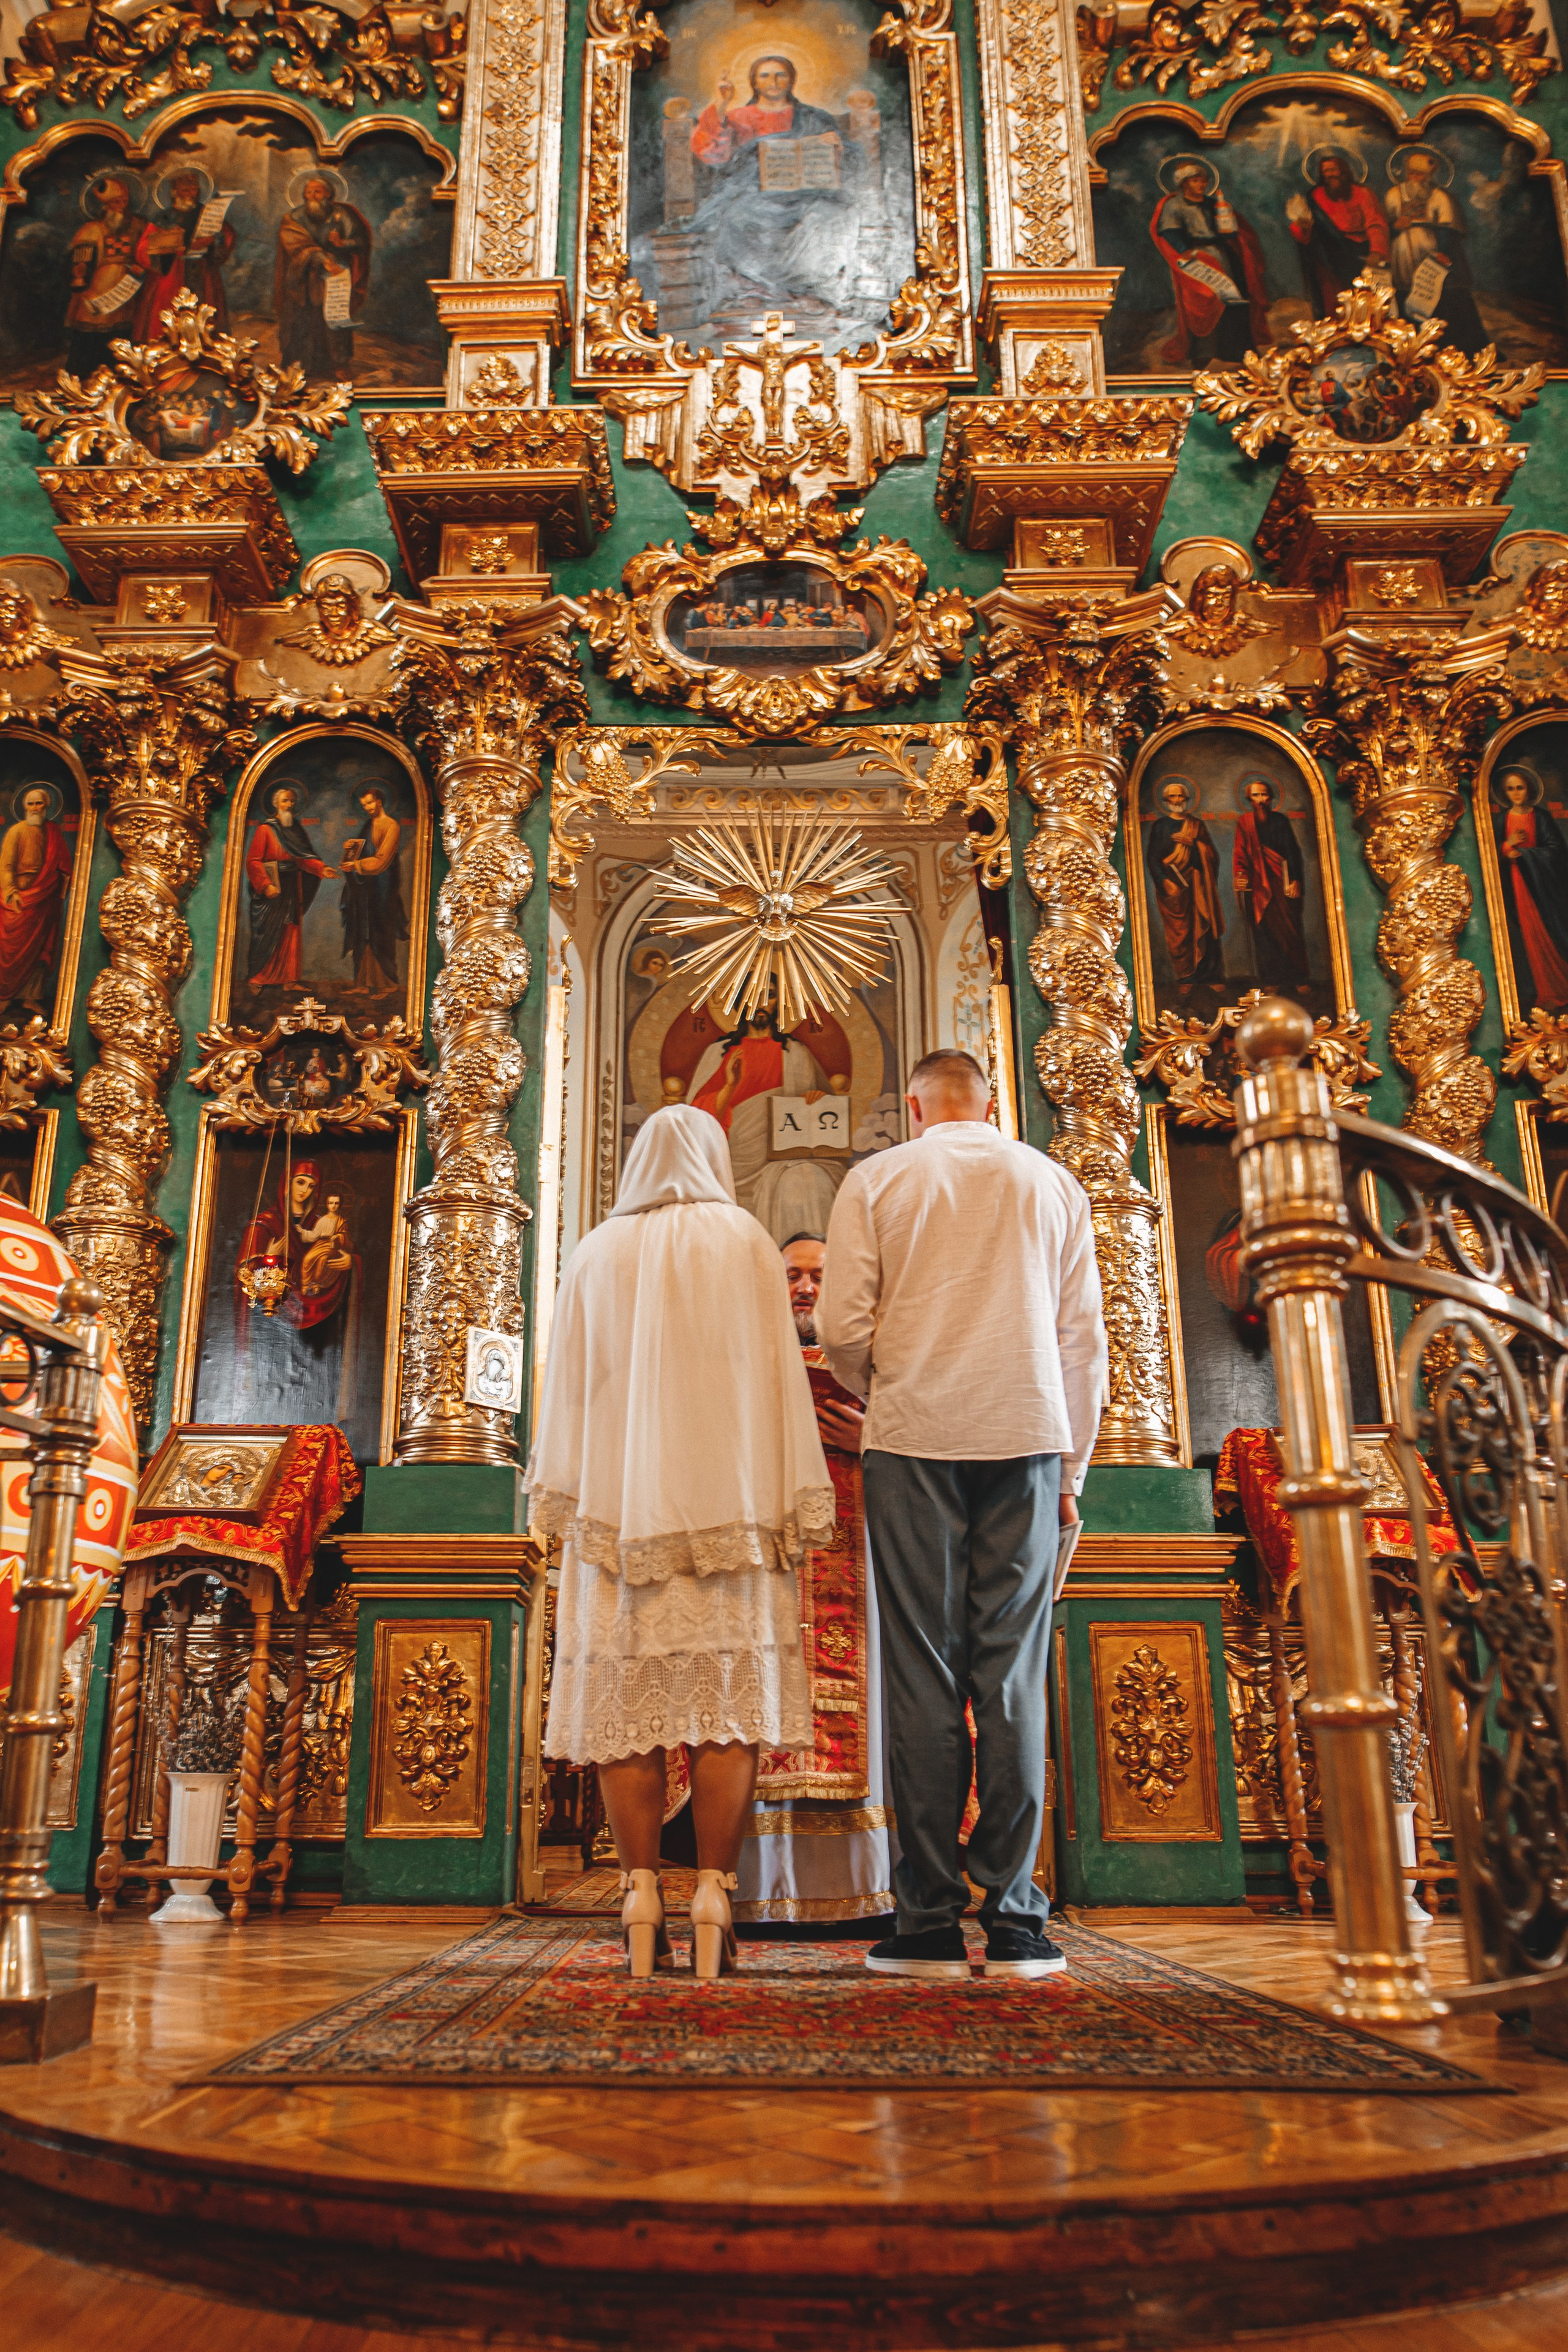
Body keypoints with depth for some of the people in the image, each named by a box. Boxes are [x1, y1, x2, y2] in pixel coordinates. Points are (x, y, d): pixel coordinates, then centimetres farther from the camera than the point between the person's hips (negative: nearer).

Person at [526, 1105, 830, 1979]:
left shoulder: (597, 1253, 13)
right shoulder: (745, 1242, 6)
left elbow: (569, 1385, 10)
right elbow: (778, 1375, 0)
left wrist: (562, 1501, 13)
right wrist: (796, 1505, 1)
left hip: (619, 1504, 2)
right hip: (726, 1503, -2)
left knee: (628, 1699, 1)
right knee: (730, 1698, -2)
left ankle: (643, 1904, -3)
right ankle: (714, 1900, -7)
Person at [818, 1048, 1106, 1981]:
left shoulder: (877, 1178, 6)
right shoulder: (1054, 1182, 12)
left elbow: (842, 1327, -2)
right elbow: (1084, 1337, 10)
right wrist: (1070, 1469, 15)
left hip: (914, 1440, -1)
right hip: (1028, 1438, 2)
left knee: (923, 1677, 1)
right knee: (1013, 1678, 2)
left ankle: (931, 1921, 2)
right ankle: (1015, 1922, 3)